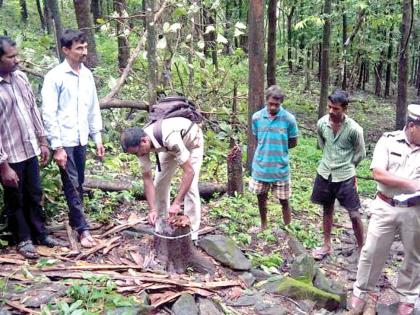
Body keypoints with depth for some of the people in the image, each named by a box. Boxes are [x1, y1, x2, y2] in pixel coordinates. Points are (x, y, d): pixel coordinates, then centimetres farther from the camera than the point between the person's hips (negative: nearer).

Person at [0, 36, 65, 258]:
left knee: (34, 195, 18)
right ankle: (23, 239, 28)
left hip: (29, 150, 6)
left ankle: (39, 234, 34)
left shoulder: (21, 77, 2)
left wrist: (42, 142, 11)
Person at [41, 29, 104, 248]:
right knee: (71, 186, 2)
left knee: (79, 185, 15)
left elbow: (94, 109, 13)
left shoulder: (87, 75, 6)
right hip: (64, 141, -6)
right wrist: (57, 146, -16)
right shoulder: (55, 77, -12)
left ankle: (74, 221, 30)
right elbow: (49, 114, -13)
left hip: (81, 140, 6)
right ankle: (83, 229, 10)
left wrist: (97, 137, 10)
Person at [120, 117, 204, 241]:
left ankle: (192, 234, -7)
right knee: (159, 183, 3)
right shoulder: (140, 143, -25)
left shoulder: (170, 138, -45)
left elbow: (189, 172, -43)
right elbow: (147, 178, -20)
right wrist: (152, 209, -27)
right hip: (169, 147, 6)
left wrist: (176, 203, -44)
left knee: (190, 186, -16)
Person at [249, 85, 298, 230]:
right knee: (261, 197, 17)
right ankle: (263, 225, 38)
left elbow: (293, 142, 0)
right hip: (260, 165, 3)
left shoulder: (289, 119, -12)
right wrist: (265, 149, -2)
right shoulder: (257, 117, -5)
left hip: (280, 167, -2)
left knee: (284, 201, 7)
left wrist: (279, 149, -5)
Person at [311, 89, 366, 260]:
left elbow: (360, 153, -3)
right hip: (324, 173, 4)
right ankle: (327, 246, 30)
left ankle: (361, 248, 19)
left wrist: (345, 166, 6)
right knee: (327, 209, 16)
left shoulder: (354, 129, -18)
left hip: (345, 177, -4)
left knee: (354, 215, 0)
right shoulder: (322, 123, -7)